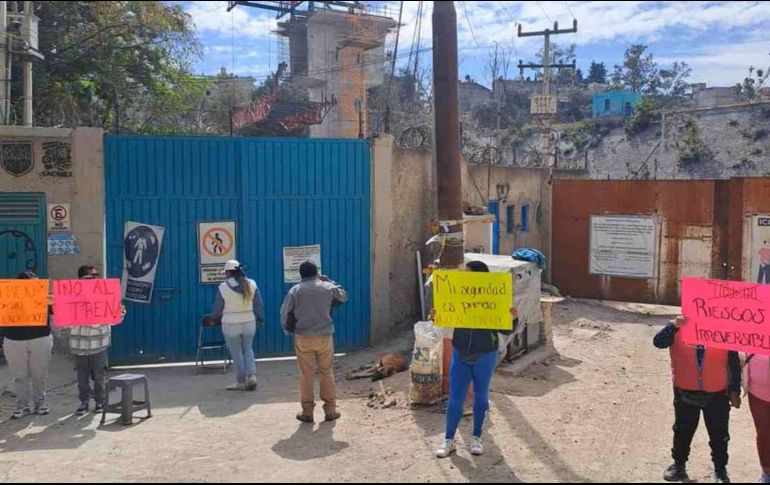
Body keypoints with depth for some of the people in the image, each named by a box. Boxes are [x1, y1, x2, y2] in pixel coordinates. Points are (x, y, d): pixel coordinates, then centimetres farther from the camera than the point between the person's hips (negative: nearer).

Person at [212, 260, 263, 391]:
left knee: (237, 353, 8)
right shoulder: (252, 284, -3)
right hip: (249, 323, 3)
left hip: (231, 325, -3)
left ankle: (241, 382, 14)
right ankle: (251, 376, 4)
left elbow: (217, 310, -3)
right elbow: (258, 305, 2)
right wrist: (260, 320, 14)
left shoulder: (223, 287, -11)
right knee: (248, 349, 18)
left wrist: (217, 317, 19)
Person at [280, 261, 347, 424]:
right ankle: (330, 410, 13)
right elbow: (343, 297, 18)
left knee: (306, 375, 6)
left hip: (303, 338, 0)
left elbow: (285, 314, 0)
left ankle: (307, 412, 10)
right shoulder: (327, 288, 0)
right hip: (325, 336, 0)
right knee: (327, 373, 10)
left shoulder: (295, 290, -1)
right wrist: (329, 281, 21)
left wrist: (290, 330, 16)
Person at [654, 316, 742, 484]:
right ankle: (679, 465, 30)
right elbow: (659, 342, -22)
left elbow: (734, 362, -2)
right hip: (685, 391, 1)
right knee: (683, 430, 15)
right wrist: (672, 326, -39)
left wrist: (735, 390, 0)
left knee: (719, 434, 12)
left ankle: (720, 470, 28)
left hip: (717, 393, -1)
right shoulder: (680, 328, -9)